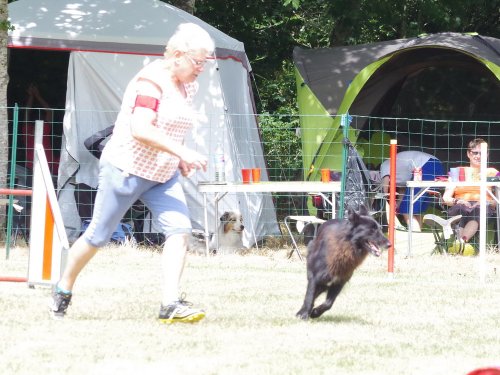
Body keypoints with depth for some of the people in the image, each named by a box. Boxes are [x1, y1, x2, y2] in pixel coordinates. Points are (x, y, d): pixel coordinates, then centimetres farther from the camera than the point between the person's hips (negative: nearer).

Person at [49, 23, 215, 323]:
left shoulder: (189, 86, 8)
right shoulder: (151, 81, -20)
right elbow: (141, 129, -32)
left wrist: (179, 160, 9)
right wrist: (181, 152, -35)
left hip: (164, 175, 7)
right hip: (127, 169, -7)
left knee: (179, 229, -15)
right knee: (99, 236, 6)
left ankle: (170, 304, -22)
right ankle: (63, 289, 27)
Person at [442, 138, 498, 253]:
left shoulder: (491, 173, 24)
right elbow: (446, 198, 13)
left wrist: (488, 202, -11)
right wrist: (457, 201, -10)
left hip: (484, 208, 0)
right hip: (460, 207, 0)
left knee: (477, 210, -39)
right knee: (462, 209, -39)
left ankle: (461, 241, -65)